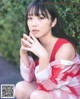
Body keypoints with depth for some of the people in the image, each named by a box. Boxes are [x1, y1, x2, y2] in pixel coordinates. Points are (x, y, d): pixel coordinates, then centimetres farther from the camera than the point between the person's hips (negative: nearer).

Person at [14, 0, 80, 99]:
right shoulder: (35, 43, -7)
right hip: (51, 88, 6)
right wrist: (23, 53, -19)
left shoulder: (65, 47, -28)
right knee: (21, 88, -13)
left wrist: (43, 56, -38)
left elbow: (45, 85, -25)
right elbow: (29, 79, -6)